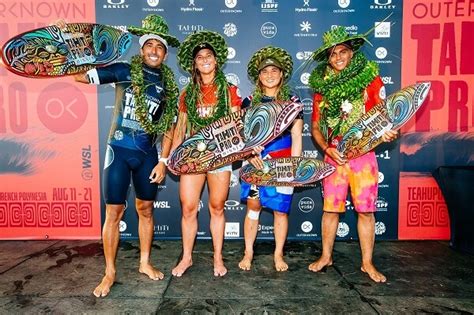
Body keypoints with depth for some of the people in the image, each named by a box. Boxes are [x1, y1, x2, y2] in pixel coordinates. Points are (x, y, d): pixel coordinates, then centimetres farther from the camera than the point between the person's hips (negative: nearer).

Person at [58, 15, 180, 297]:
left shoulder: (168, 86, 5)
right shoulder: (124, 71, -1)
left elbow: (168, 128, 6)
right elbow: (80, 75, -4)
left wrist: (163, 161, 1)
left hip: (148, 154, 3)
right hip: (119, 150, -2)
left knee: (146, 209, 11)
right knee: (114, 212, 0)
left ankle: (145, 263, 29)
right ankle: (110, 273, 16)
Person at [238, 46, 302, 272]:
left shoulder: (292, 101, 4)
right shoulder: (249, 102, 6)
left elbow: (296, 137, 2)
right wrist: (249, 154, -12)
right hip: (255, 163, 1)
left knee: (280, 209, 5)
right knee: (253, 206, 4)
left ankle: (278, 255, 22)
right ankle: (248, 253, 20)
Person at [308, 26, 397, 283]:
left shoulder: (370, 79, 1)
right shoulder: (322, 86, 6)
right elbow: (315, 127, 7)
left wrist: (387, 133, -21)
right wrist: (327, 148, -9)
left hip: (363, 154, -1)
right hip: (334, 156, 1)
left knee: (365, 210, 3)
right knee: (331, 208, 7)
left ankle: (367, 263, 19)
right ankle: (326, 256, 25)